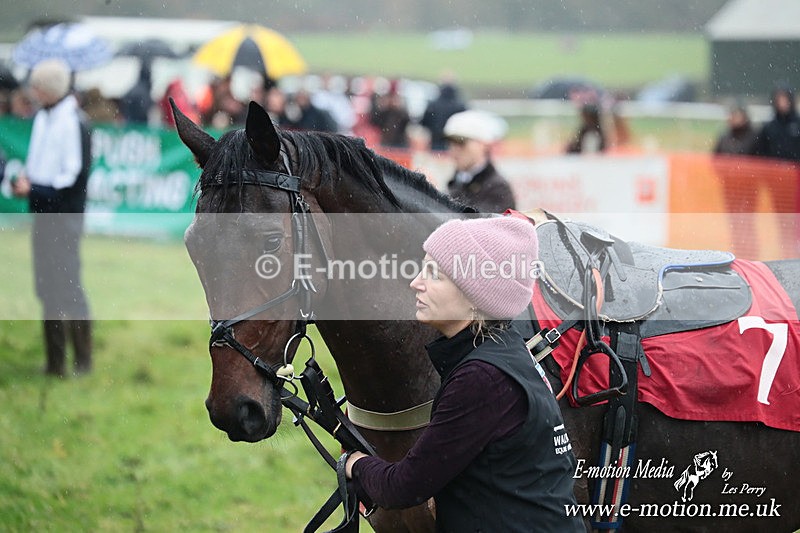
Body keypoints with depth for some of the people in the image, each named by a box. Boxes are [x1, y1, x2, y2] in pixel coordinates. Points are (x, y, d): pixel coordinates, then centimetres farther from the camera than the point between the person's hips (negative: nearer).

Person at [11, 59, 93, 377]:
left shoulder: (71, 123, -16)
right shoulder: (42, 118, 8)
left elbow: (75, 178, -16)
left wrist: (34, 189, -15)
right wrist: (26, 177, 0)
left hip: (64, 216, -8)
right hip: (43, 214, 8)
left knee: (68, 286, -3)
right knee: (47, 288, 11)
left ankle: (83, 360, 8)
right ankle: (54, 361, 19)